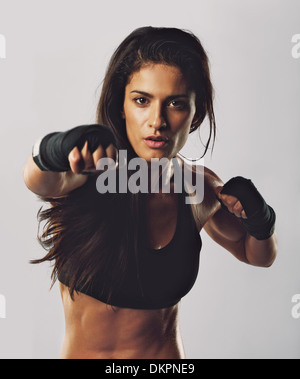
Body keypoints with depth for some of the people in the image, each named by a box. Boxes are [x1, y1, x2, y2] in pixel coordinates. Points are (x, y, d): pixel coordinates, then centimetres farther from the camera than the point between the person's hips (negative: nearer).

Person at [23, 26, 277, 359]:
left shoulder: (201, 188, -11)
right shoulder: (87, 171, -19)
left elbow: (258, 256, 5)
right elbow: (40, 180, -41)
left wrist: (260, 222, -17)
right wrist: (56, 150, -63)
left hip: (165, 354, 1)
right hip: (78, 352, -1)